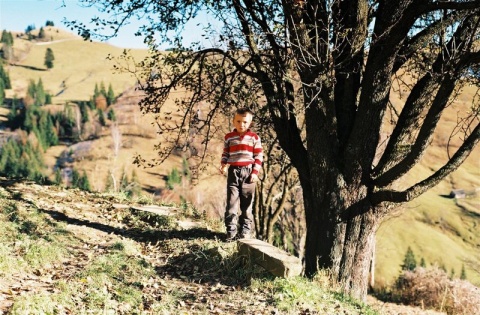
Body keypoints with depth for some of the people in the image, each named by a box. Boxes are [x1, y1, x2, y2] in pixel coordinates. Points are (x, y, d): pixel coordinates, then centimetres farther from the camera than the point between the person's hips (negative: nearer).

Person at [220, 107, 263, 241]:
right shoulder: (229, 137, 7)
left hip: (248, 172, -1)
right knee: (231, 202, -3)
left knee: (247, 203, 6)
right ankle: (231, 231, 0)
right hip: (233, 172, 1)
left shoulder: (254, 137, 2)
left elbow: (259, 156, 2)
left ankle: (246, 230, 13)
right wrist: (223, 165, -6)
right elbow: (225, 153, 12)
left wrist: (255, 172, -6)